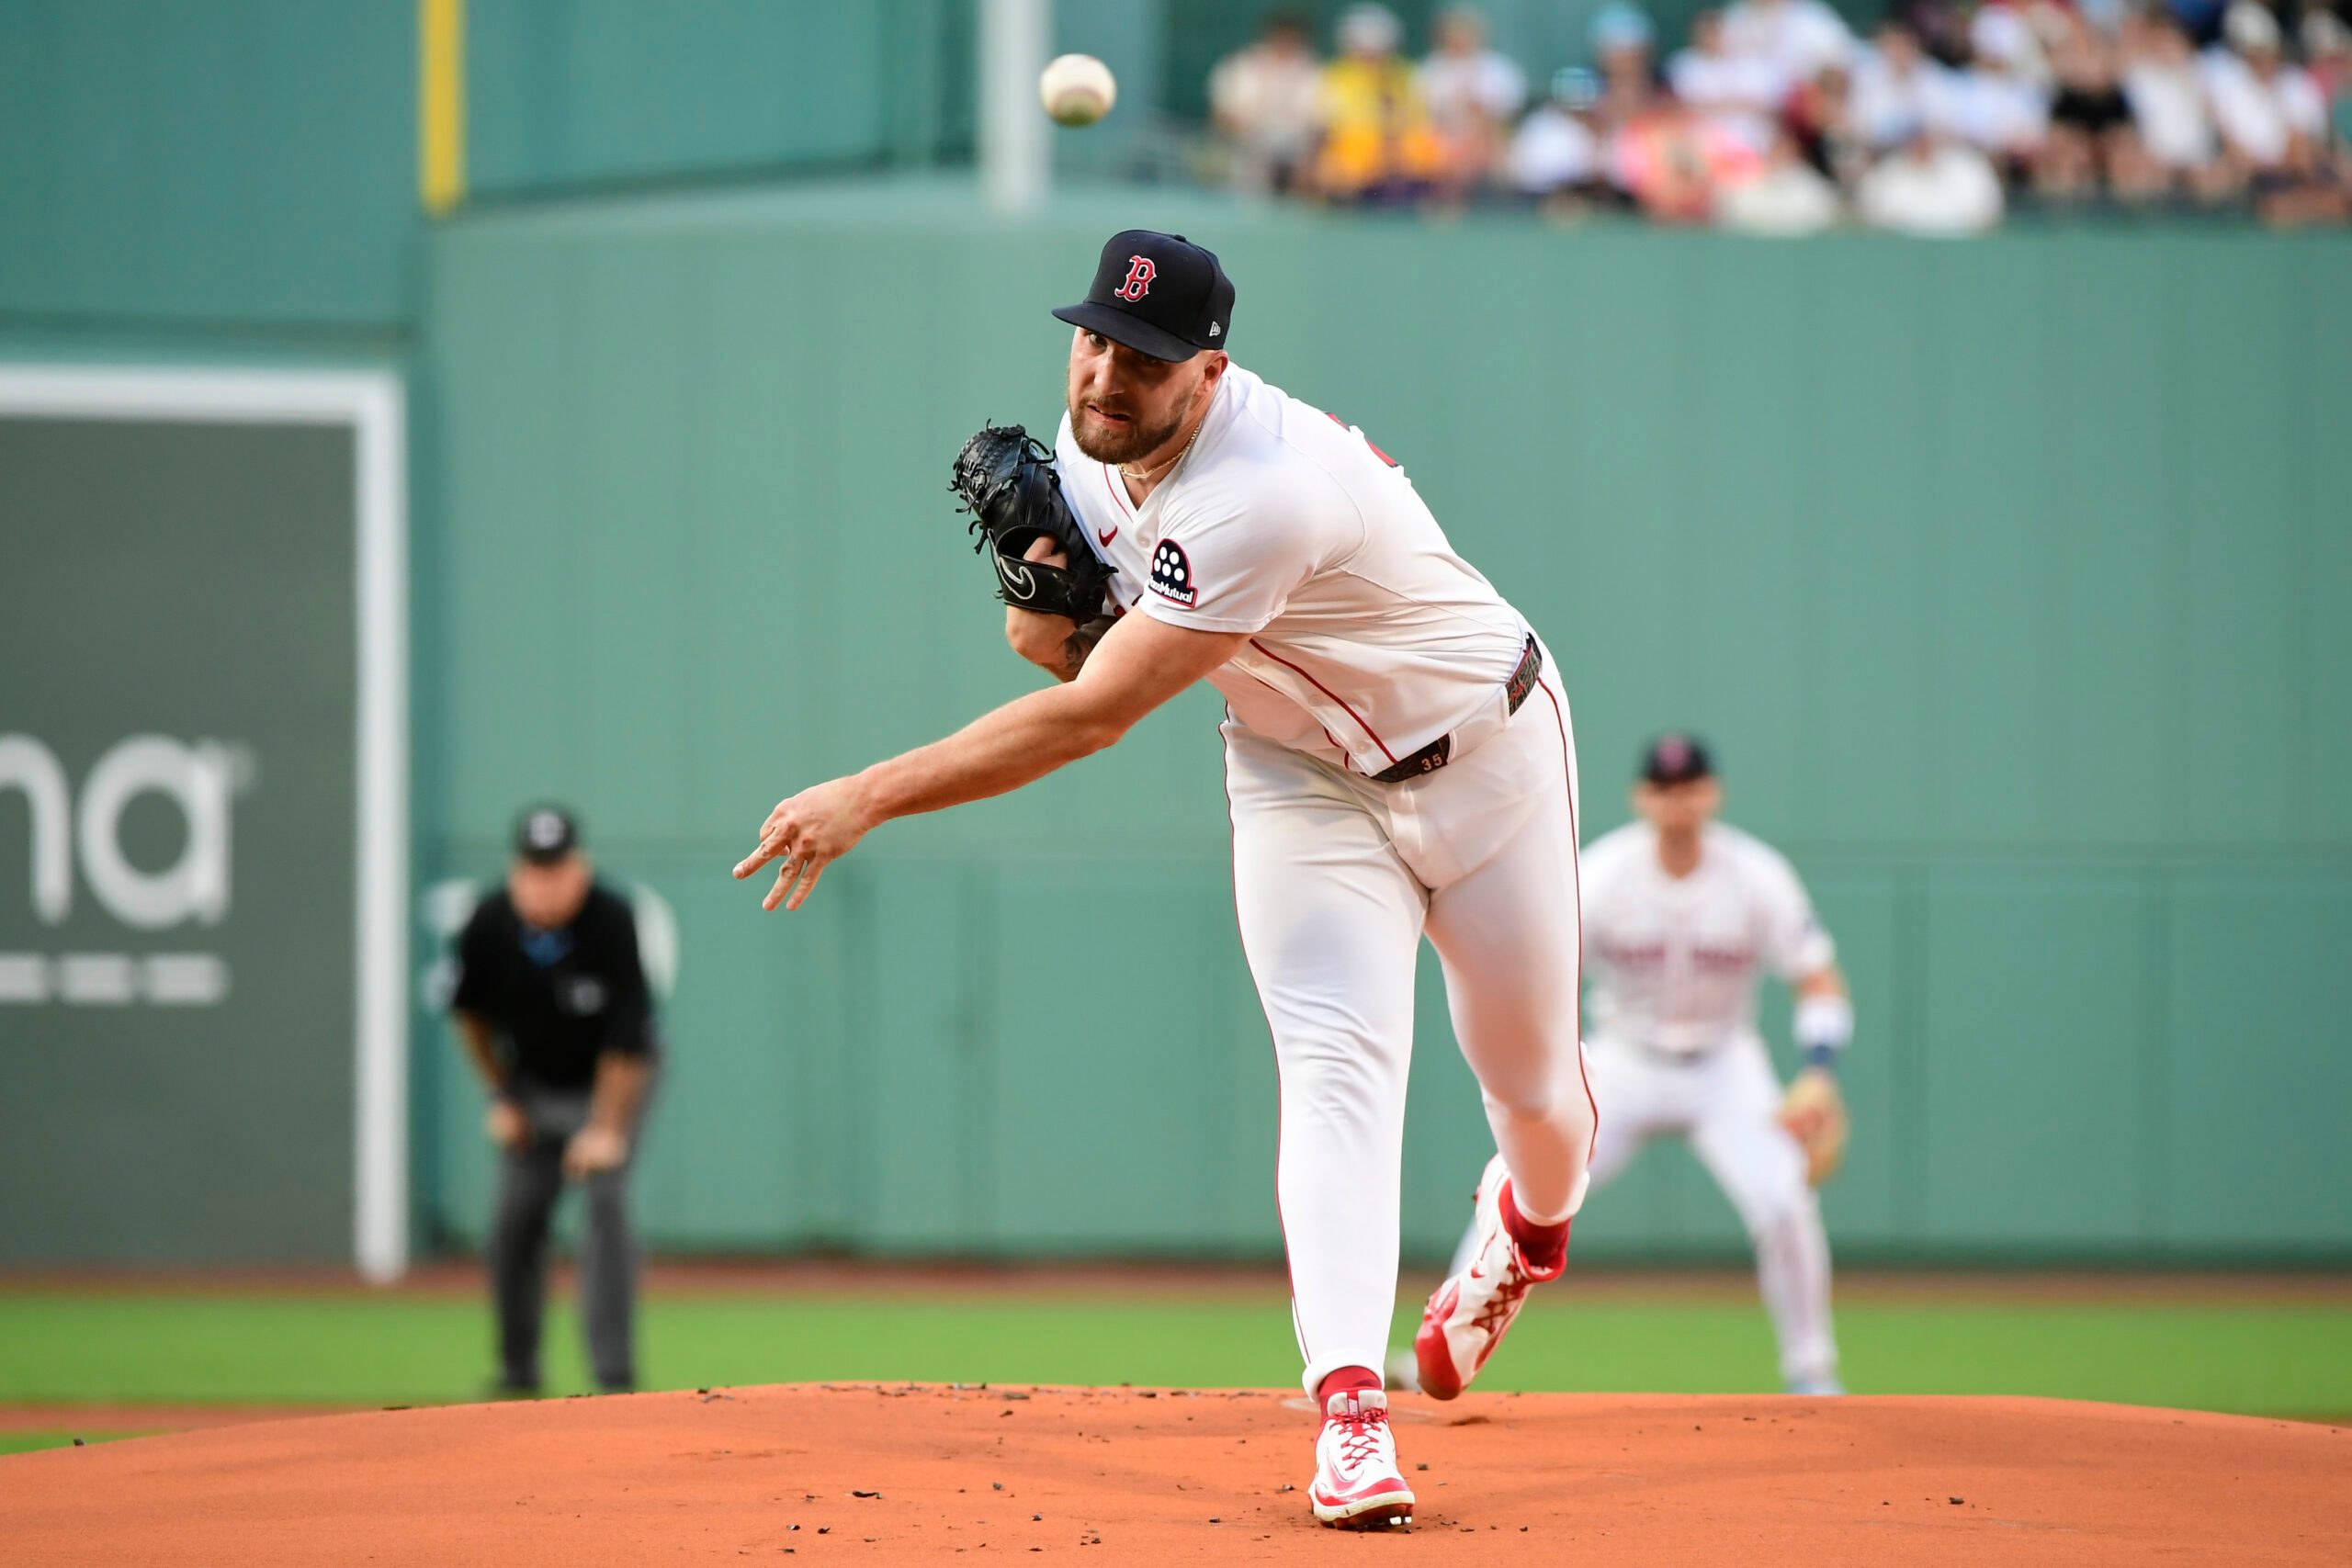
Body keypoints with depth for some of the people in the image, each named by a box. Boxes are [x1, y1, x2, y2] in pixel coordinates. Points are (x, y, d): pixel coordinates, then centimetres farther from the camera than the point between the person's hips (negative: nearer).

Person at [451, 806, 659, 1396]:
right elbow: (471, 1012, 2)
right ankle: (517, 1369, 16)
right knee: (515, 1217, 0)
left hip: (612, 1078, -4)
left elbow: (625, 1041, -25)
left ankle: (614, 1373, -19)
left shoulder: (612, 922, -29)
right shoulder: (490, 924, -18)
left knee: (605, 1201, -19)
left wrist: (607, 1129, -26)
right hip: (533, 1083, 4)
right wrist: (501, 1098, 2)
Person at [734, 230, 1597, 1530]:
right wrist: (1050, 603, -20)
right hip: (1303, 776, 5)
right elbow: (1084, 651, 6)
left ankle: (1531, 1227, 47)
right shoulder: (1088, 443, -11)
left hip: (1483, 753, -5)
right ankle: (1347, 1407, -27)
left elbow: (1093, 716, -41)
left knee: (1531, 1074, 10)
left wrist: (869, 797, -42)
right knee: (1336, 1065, -16)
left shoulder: (1259, 496, -39)